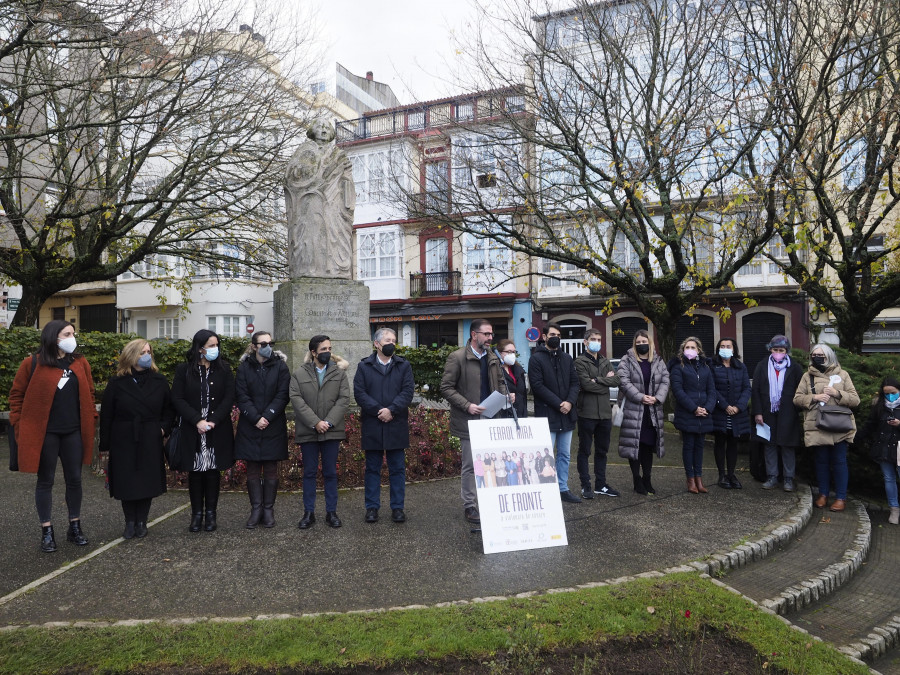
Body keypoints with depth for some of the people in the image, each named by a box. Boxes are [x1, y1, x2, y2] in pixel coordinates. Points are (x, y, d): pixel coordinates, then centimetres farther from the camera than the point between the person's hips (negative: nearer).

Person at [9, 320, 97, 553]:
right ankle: (47, 532, 18)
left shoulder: (80, 363, 5)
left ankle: (75, 527, 24)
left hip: (74, 432, 3)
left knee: (74, 480, 10)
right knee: (45, 481, 7)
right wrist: (19, 425, -3)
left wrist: (91, 420, 5)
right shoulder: (32, 364, -5)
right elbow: (17, 395, 1)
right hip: (44, 433, -3)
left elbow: (89, 394, 11)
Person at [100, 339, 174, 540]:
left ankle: (141, 522, 17)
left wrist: (164, 428, -4)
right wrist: (105, 443, -2)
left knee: (148, 482, 3)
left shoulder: (159, 381, 3)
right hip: (124, 441, -1)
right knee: (126, 483, 3)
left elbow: (169, 409, 11)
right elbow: (106, 414, 1)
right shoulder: (117, 383, 0)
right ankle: (130, 523, 17)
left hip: (150, 441, 1)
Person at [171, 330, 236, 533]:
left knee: (213, 471, 6)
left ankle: (211, 514, 15)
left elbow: (229, 398, -2)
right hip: (192, 431, 0)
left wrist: (213, 421, -12)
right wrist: (197, 421, -14)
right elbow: (177, 399, -4)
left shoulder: (223, 369, 3)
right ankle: (196, 514, 16)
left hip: (217, 430, 1)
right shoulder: (183, 370, 1)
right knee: (195, 472, 5)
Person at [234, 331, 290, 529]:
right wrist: (255, 418, -14)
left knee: (271, 470, 4)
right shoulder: (244, 367, 4)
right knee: (253, 470, 4)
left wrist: (267, 417, -15)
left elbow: (282, 396, -5)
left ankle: (268, 509, 14)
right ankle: (256, 509, 14)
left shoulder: (280, 366, 2)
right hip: (250, 427, 1)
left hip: (273, 426, -1)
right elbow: (241, 397, -3)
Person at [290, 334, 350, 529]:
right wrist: (315, 422, -16)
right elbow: (296, 400, -6)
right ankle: (309, 513, 17)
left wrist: (329, 422, -14)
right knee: (309, 473, 8)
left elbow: (344, 399, -3)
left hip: (332, 431, 0)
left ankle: (331, 512, 16)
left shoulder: (339, 372, 5)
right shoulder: (299, 374, 4)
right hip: (308, 431, 0)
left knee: (330, 472, 7)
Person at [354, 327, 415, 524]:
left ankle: (398, 507, 16)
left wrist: (391, 410, -16)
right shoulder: (364, 366, 4)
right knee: (372, 468, 9)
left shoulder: (404, 365, 6)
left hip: (397, 425, 1)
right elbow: (359, 393, -5)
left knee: (397, 468, 7)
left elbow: (408, 391, -4)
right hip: (372, 426, 0)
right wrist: (378, 410, -15)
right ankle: (372, 507, 18)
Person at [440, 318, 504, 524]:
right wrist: (467, 405, -18)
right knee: (470, 466, 3)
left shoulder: (492, 359, 11)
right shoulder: (457, 358, -8)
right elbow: (446, 388, -9)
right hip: (469, 420, -5)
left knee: (494, 462, 6)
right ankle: (469, 506, 16)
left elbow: (499, 382, 23)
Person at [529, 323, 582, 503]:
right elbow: (538, 386, -12)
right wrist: (558, 404, -16)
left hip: (567, 414, 6)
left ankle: (563, 489, 22)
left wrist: (570, 402, -8)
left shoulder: (567, 358, 14)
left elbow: (575, 382, 10)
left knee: (564, 454, 12)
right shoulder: (536, 359, -5)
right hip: (547, 414, -6)